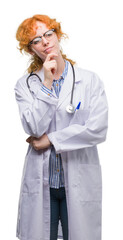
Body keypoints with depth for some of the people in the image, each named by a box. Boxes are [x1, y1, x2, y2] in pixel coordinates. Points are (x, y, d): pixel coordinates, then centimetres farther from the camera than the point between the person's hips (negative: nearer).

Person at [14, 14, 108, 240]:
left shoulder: (90, 80, -2)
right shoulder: (25, 84, 1)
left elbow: (98, 130, -12)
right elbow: (34, 128, -10)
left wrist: (50, 140, -9)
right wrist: (47, 84, -14)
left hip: (79, 181, 0)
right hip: (40, 181, 1)